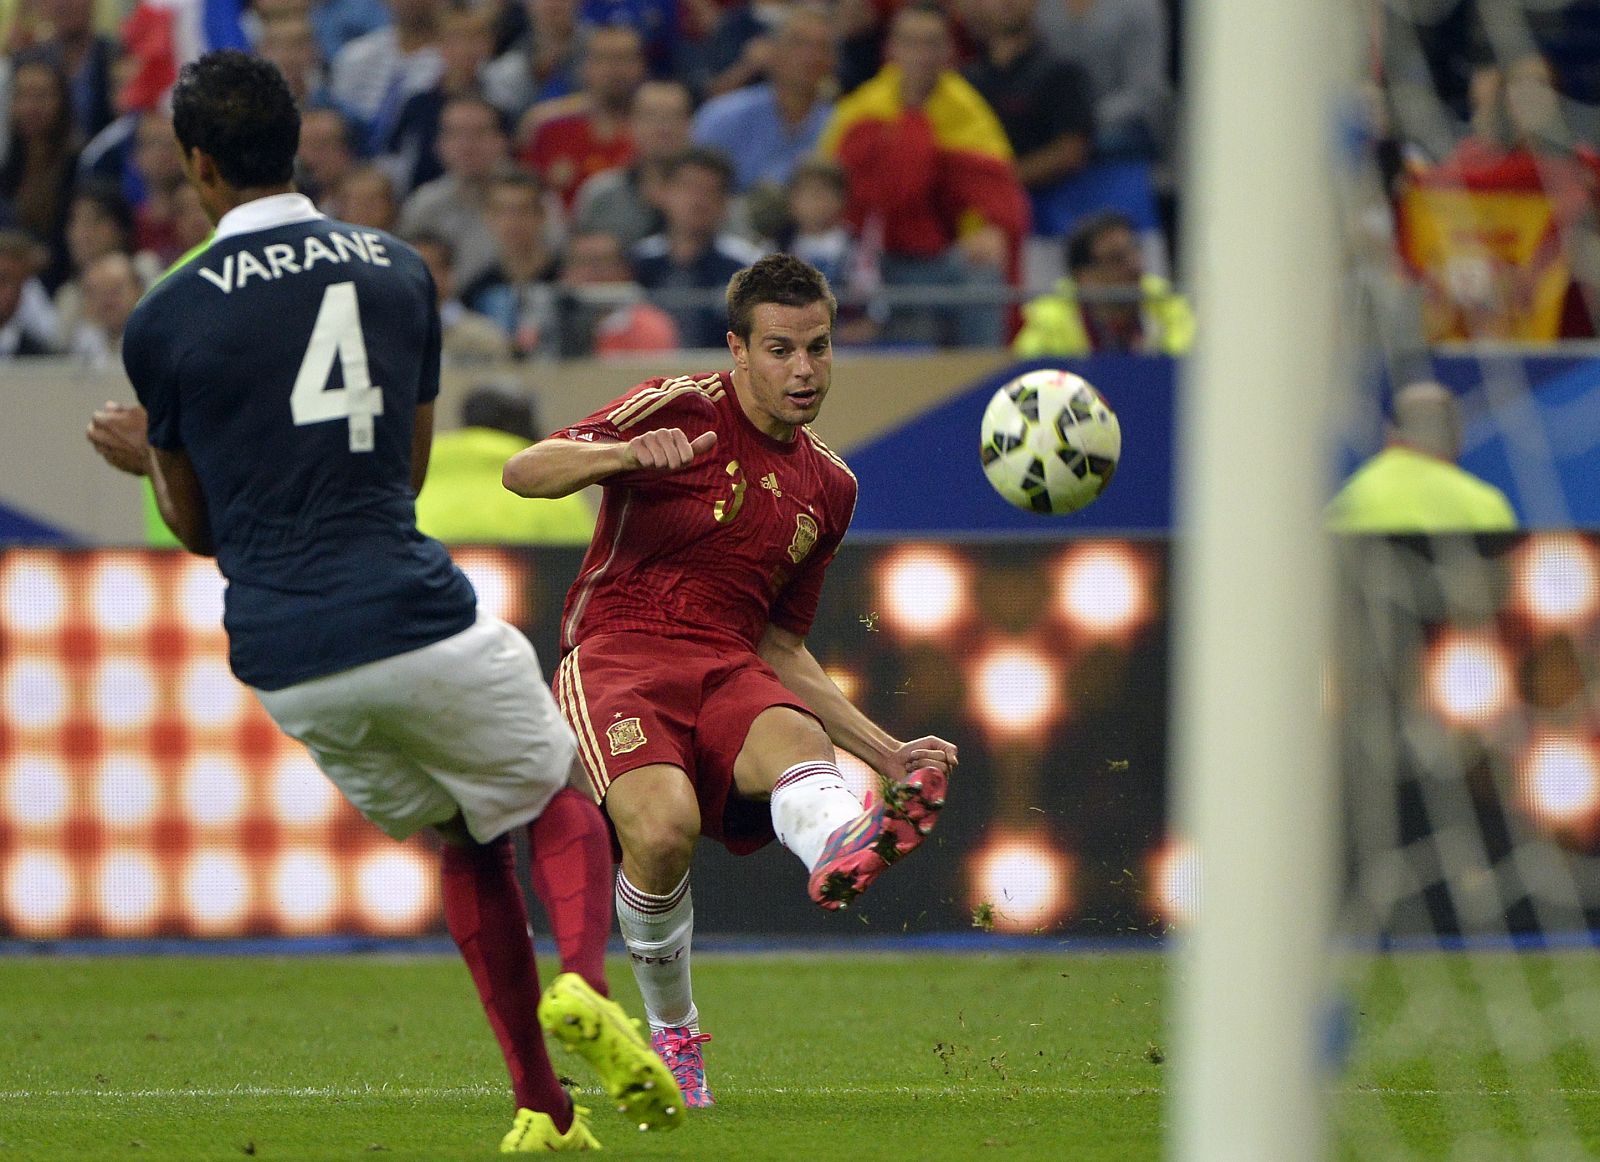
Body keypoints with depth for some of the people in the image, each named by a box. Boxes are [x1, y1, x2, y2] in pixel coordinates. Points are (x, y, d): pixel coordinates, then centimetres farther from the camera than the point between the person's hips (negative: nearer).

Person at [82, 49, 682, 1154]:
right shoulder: (398, 268, 9)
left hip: (285, 661, 1)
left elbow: (199, 528, 10)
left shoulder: (165, 319, 2)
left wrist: (149, 456, 33)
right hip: (415, 622, -1)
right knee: (559, 804, 20)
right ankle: (584, 983, -12)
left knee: (461, 839, 22)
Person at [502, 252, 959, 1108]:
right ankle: (671, 1036, -7)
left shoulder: (827, 487, 21)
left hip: (731, 672, 4)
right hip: (617, 654, -4)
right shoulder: (679, 409, 3)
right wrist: (621, 456, -28)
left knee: (792, 741, -34)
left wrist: (885, 753, 20)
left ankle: (844, 844, -71)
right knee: (664, 825, -32)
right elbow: (523, 472, -8)